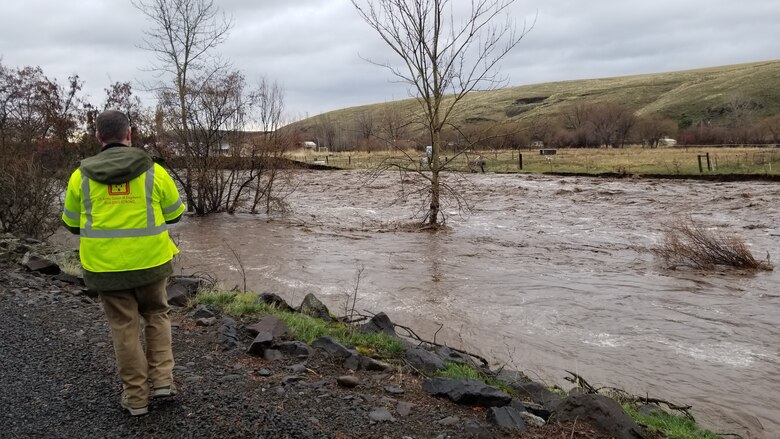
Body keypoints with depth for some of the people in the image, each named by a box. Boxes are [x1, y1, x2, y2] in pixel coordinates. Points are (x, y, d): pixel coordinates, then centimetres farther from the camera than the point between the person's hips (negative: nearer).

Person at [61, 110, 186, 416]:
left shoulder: (81, 176, -4)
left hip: (106, 267, 1)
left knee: (124, 328, 12)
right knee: (156, 315, 21)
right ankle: (162, 379, 13)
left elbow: (72, 224, 7)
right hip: (149, 262, 0)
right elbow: (174, 213, 4)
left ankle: (136, 396, 19)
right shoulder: (153, 172, -8)